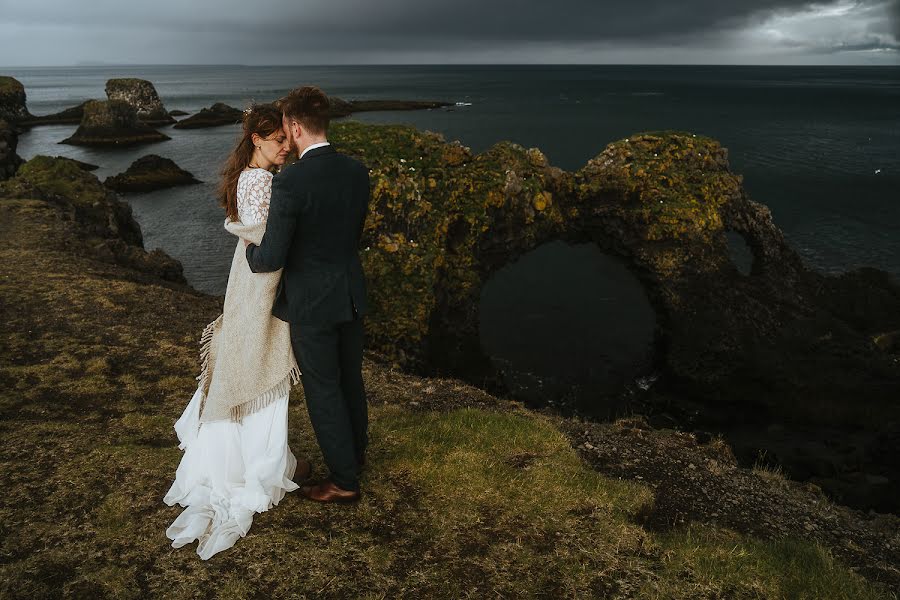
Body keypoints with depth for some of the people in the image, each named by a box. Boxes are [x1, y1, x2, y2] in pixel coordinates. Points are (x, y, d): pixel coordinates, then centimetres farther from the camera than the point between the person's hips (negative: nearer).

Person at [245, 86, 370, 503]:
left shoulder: (289, 182, -24)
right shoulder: (357, 171, -3)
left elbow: (273, 258, -21)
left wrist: (251, 252, 1)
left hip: (310, 302, -7)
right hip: (352, 295, 7)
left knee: (323, 391, 8)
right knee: (351, 379, 24)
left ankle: (343, 481, 21)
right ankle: (356, 451, 45)